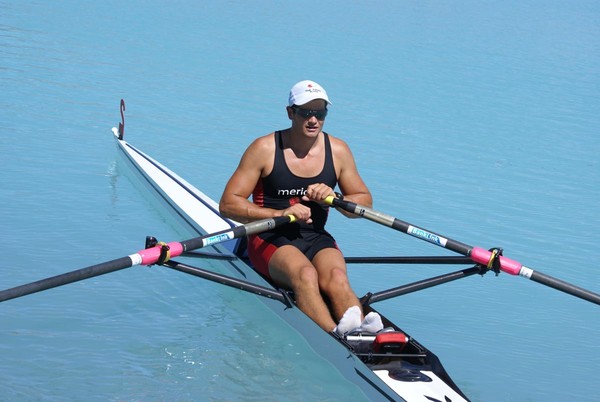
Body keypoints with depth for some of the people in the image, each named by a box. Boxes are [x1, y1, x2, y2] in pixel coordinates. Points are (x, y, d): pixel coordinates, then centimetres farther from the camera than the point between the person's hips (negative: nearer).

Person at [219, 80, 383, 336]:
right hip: (270, 238, -3)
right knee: (305, 275, -36)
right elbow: (228, 204, -6)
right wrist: (279, 214, -19)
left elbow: (365, 203, 14)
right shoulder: (265, 149, -4)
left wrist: (334, 198, -9)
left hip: (317, 238, 3)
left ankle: (364, 334, -57)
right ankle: (337, 336, -59)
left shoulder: (338, 151, 7)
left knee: (336, 278, -31)